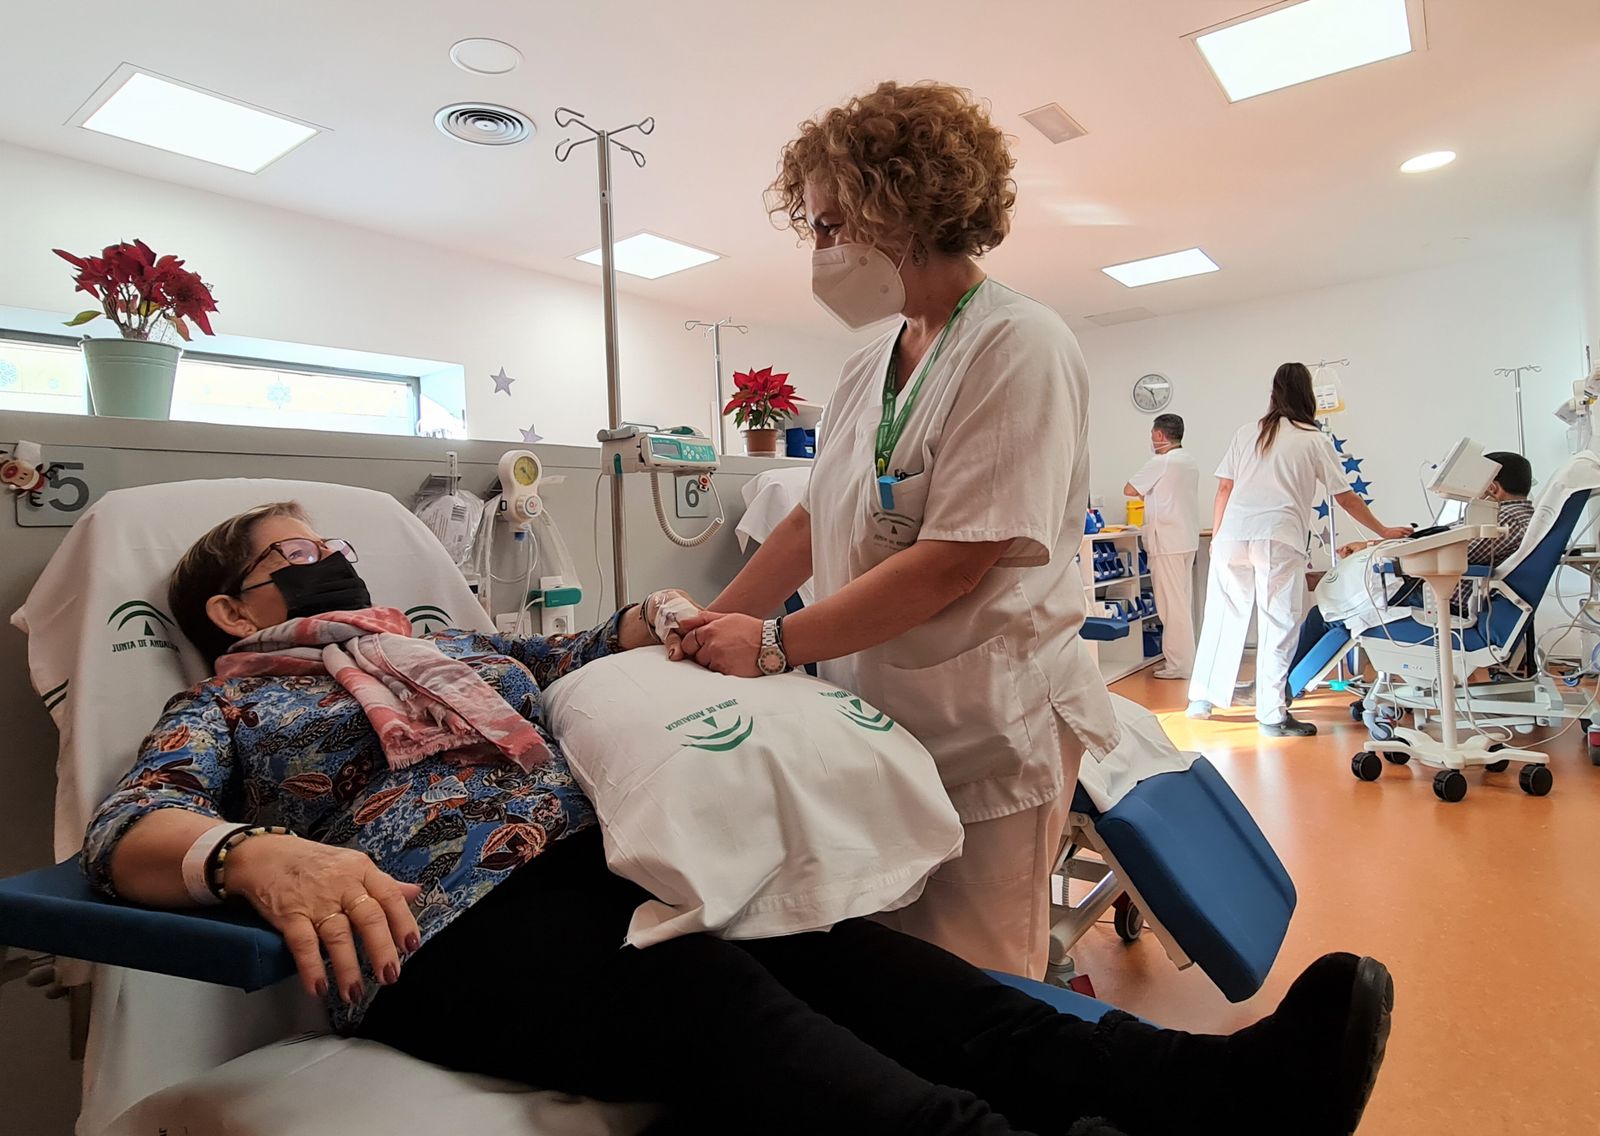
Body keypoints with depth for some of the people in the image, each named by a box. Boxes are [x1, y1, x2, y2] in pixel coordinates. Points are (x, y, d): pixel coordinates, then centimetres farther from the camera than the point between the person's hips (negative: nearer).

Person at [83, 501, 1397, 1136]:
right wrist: (255, 853, -25)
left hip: (602, 850, 4)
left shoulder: (457, 639, 30)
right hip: (444, 916, -3)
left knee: (820, 938, -20)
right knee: (705, 990, -31)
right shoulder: (225, 702, 16)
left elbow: (594, 648, 25)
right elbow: (131, 830, -3)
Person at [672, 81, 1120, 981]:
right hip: (876, 717, 7)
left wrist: (774, 644, -15)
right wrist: (716, 621, 7)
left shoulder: (1020, 347, -13)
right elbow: (818, 521, 13)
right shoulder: (871, 368, 12)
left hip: (988, 734, -6)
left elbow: (953, 564, -20)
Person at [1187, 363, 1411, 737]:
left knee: (1223, 617, 11)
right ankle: (1271, 715, 2)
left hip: (1232, 534, 4)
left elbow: (1224, 487, 11)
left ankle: (1201, 699, 18)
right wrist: (1384, 531, 21)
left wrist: (1215, 536, 18)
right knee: (1277, 625, 0)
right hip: (1279, 538, -3)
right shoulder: (1315, 440, 8)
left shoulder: (1246, 432, 15)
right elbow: (1345, 497, 10)